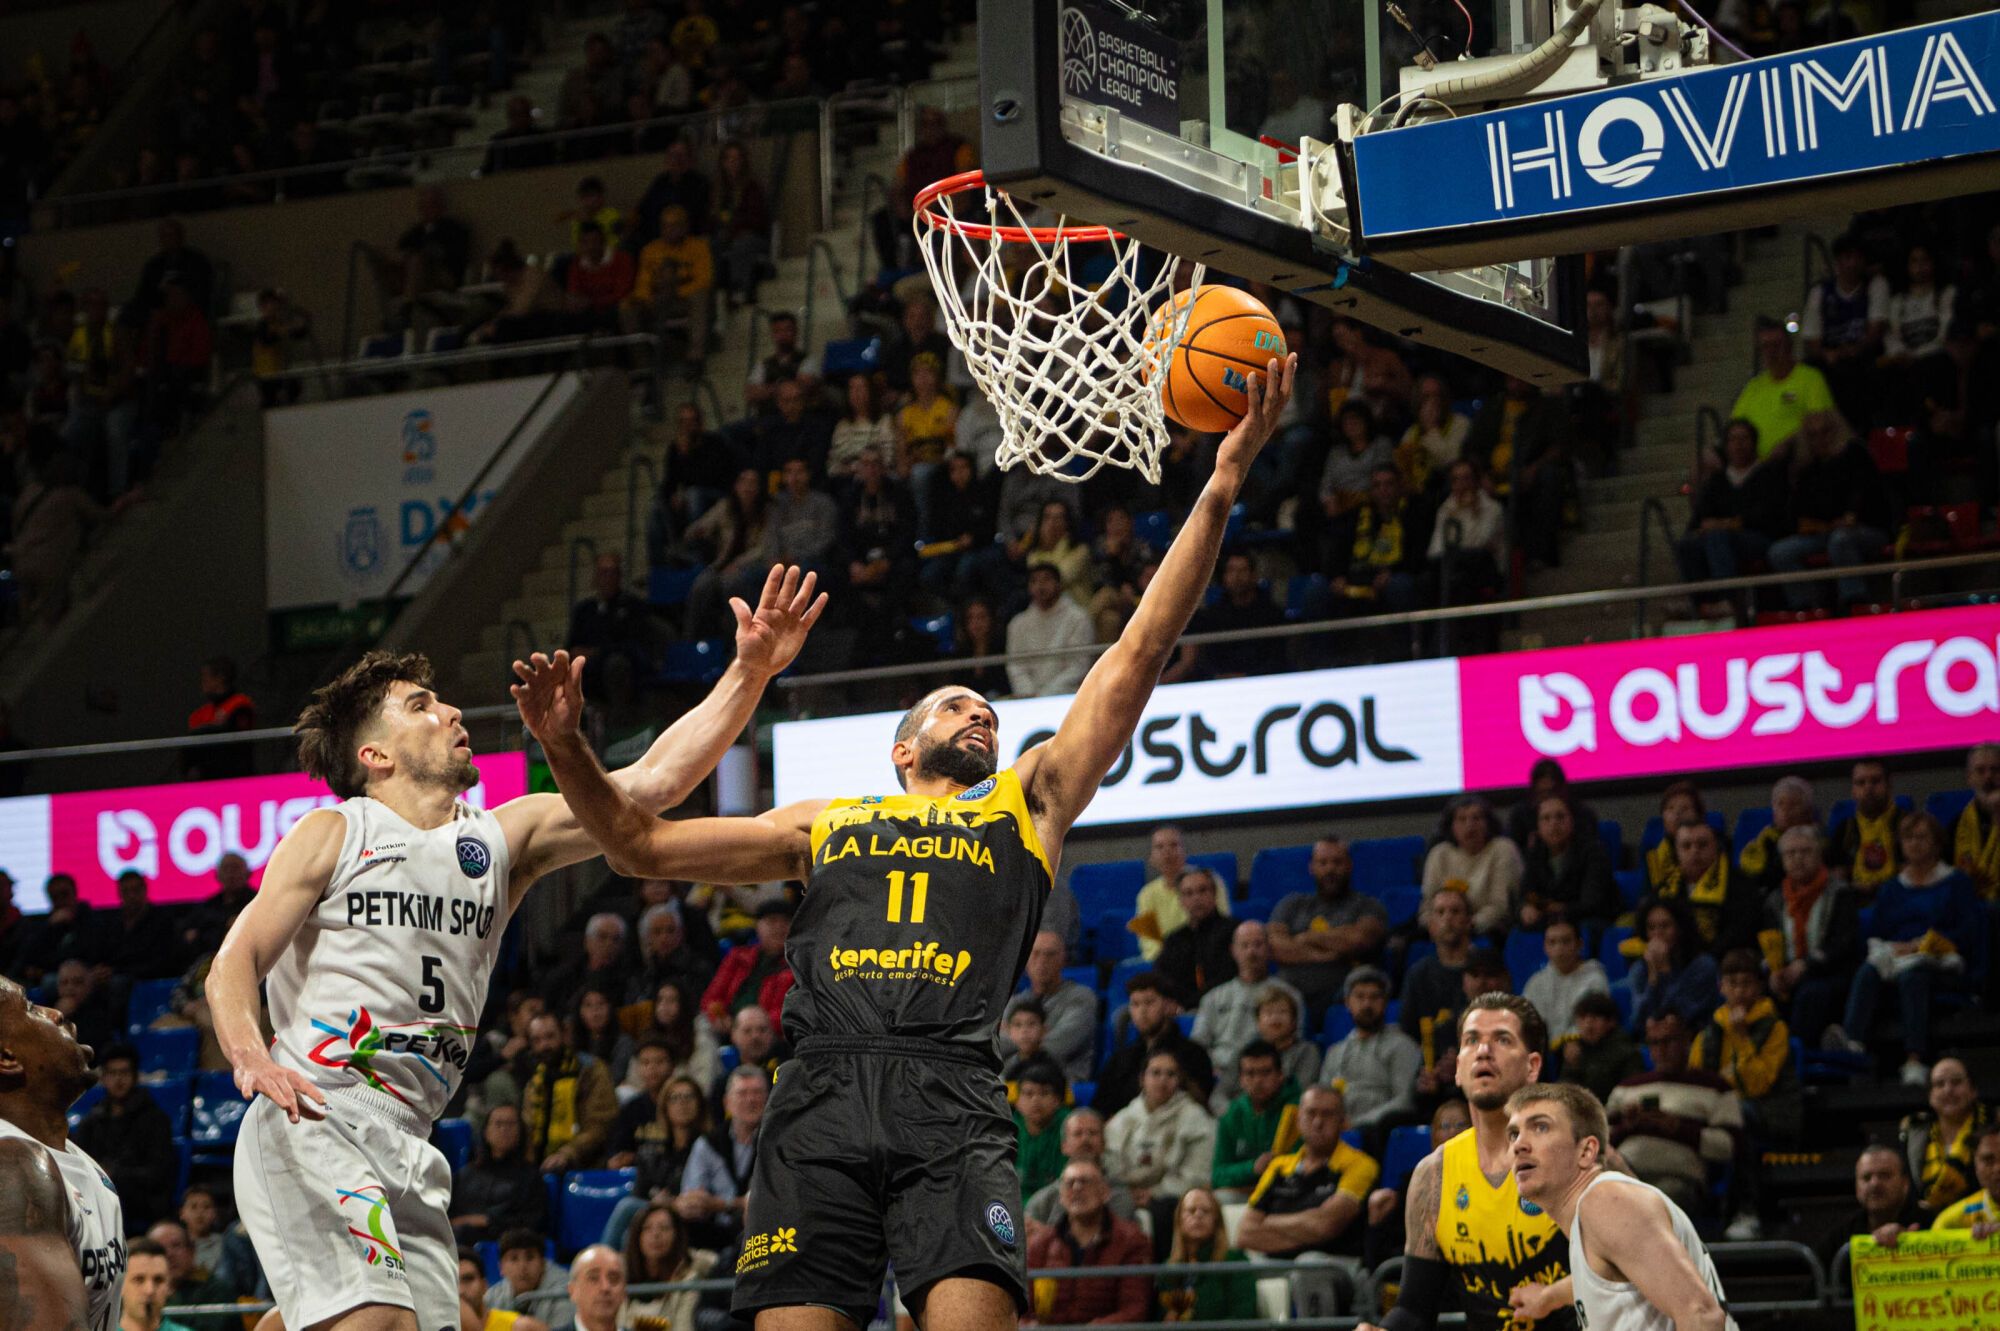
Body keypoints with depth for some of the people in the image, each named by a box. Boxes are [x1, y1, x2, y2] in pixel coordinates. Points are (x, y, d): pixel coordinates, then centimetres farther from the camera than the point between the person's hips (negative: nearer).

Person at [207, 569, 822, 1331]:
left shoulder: (504, 838, 17)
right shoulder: (333, 836, 6)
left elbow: (654, 783, 9)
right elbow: (235, 961, 1)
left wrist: (751, 672, 1)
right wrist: (250, 1057, -20)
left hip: (405, 1147, 6)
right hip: (310, 1121, -6)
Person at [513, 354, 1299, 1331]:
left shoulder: (1028, 800, 25)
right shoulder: (825, 824, 29)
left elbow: (1137, 655, 18)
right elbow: (642, 846, 30)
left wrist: (1219, 491, 11)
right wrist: (568, 752, 13)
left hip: (952, 1103, -2)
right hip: (821, 1100, 2)